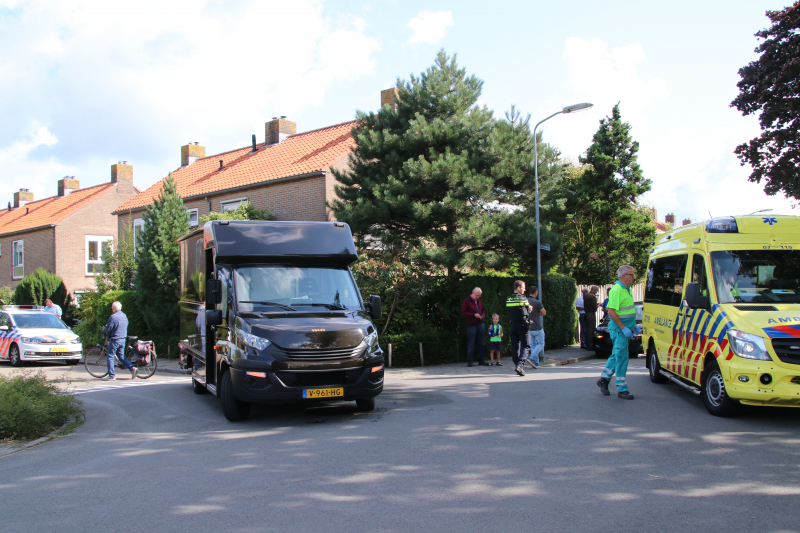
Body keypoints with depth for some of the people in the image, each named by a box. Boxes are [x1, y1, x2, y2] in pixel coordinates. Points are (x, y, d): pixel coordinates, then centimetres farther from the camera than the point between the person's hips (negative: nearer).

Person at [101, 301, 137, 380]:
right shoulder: (124, 316, 7)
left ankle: (111, 375, 5)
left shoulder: (113, 317, -17)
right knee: (121, 356, 17)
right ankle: (132, 368, 1)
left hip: (115, 340, -7)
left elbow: (108, 330, -15)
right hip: (123, 339, 7)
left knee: (110, 356, 5)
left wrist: (104, 328, 10)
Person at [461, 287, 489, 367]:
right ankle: (469, 361, 1)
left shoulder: (479, 301, 15)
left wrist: (483, 315, 3)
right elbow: (463, 313, -9)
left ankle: (481, 360, 14)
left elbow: (483, 310, 26)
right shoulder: (466, 301, -4)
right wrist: (473, 315, -17)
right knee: (471, 344, -4)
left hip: (480, 324, 6)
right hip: (471, 325, -6)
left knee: (480, 343, 8)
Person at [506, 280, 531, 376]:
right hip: (522, 324, -5)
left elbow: (509, 312, 11)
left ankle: (517, 365, 14)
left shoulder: (508, 300, 5)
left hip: (513, 325, 5)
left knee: (515, 347, 12)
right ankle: (520, 365, -18)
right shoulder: (523, 299, -9)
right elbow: (528, 313, -4)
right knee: (525, 346, -2)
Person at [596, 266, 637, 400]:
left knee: (617, 355, 16)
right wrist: (623, 328, -23)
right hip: (619, 328, -10)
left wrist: (633, 325, 18)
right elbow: (611, 311, -23)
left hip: (625, 327, 10)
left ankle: (604, 379, 29)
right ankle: (622, 390, -1)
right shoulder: (616, 290, -17)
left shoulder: (627, 289, 14)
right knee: (621, 357, -6)